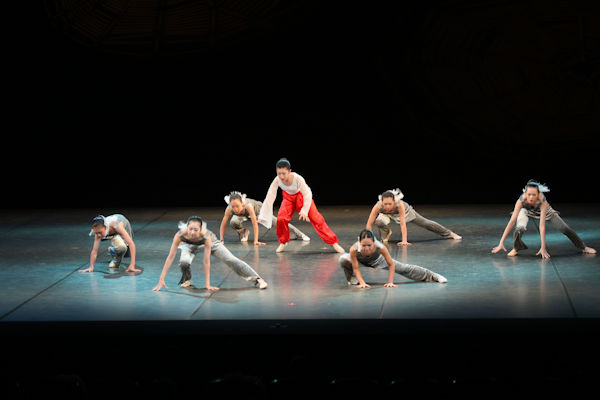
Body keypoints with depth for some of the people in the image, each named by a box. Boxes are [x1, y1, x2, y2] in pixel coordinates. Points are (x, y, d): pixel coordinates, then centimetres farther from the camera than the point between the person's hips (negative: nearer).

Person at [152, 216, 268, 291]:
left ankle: (258, 279, -3)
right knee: (184, 262, -29)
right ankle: (187, 279, 6)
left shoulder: (205, 235, -42)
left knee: (231, 260, -11)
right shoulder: (180, 234, -42)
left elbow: (206, 261, -37)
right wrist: (161, 280, -41)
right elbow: (170, 257, -39)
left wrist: (207, 284, -37)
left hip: (208, 241, -1)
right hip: (188, 245, 1)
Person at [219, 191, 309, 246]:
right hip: (244, 215, 2)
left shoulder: (248, 206, -47)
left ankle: (299, 234, 20)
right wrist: (222, 240, -34)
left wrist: (256, 241, -46)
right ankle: (244, 232, 9)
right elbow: (223, 225, -29)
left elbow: (255, 224, -43)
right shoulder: (229, 209, -40)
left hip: (258, 208, -2)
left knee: (277, 222, -3)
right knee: (234, 222, -28)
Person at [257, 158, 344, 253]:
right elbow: (269, 197, -27)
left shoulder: (297, 178, -38)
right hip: (288, 197, 2)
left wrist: (304, 211, -40)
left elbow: (307, 194, -33)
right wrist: (262, 216, -30)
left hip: (301, 196, -2)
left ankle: (333, 242, -5)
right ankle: (283, 242, 11)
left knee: (316, 218, -10)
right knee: (281, 219, -16)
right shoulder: (277, 180, -30)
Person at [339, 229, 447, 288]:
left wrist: (390, 282, -30)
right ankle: (352, 279, 3)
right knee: (343, 260, -29)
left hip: (378, 261, 0)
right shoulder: (354, 249, -42)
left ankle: (433, 276, 17)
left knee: (404, 268, 2)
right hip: (360, 261, 0)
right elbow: (355, 268, -27)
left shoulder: (380, 247, -42)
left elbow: (391, 265, -29)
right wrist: (362, 283, -33)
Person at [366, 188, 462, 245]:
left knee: (425, 222, 9)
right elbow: (369, 224, -36)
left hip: (405, 210, -1)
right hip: (387, 214, 1)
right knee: (379, 221, -31)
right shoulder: (378, 206, -42)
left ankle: (450, 233, 30)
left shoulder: (399, 205, -45)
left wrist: (404, 241, -49)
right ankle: (386, 233, 7)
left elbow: (403, 223, -44)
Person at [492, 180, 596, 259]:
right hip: (526, 211, 0)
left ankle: (583, 247, 23)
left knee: (565, 229, -2)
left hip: (543, 211, 0)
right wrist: (501, 242, -44)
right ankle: (516, 248, 2)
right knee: (520, 228, -29)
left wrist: (543, 247, -45)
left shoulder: (542, 201, -42)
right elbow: (512, 221, -41)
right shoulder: (521, 200, -41)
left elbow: (542, 226, -42)